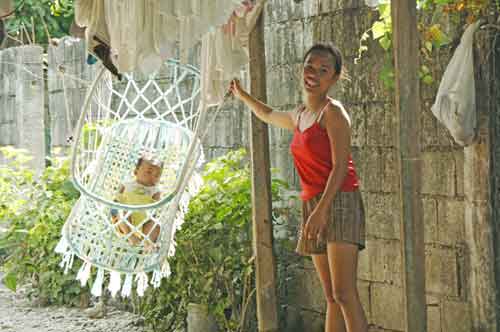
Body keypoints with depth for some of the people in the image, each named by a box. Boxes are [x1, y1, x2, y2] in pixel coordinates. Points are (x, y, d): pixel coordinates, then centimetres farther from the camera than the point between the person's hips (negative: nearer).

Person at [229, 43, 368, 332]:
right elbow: (269, 115, 43)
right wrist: (243, 96, 55)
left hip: (339, 202, -8)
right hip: (313, 206, 8)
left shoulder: (333, 112, -6)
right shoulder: (299, 116, 18)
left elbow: (340, 165, -15)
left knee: (344, 293, -17)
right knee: (331, 297, 6)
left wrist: (322, 209, -25)